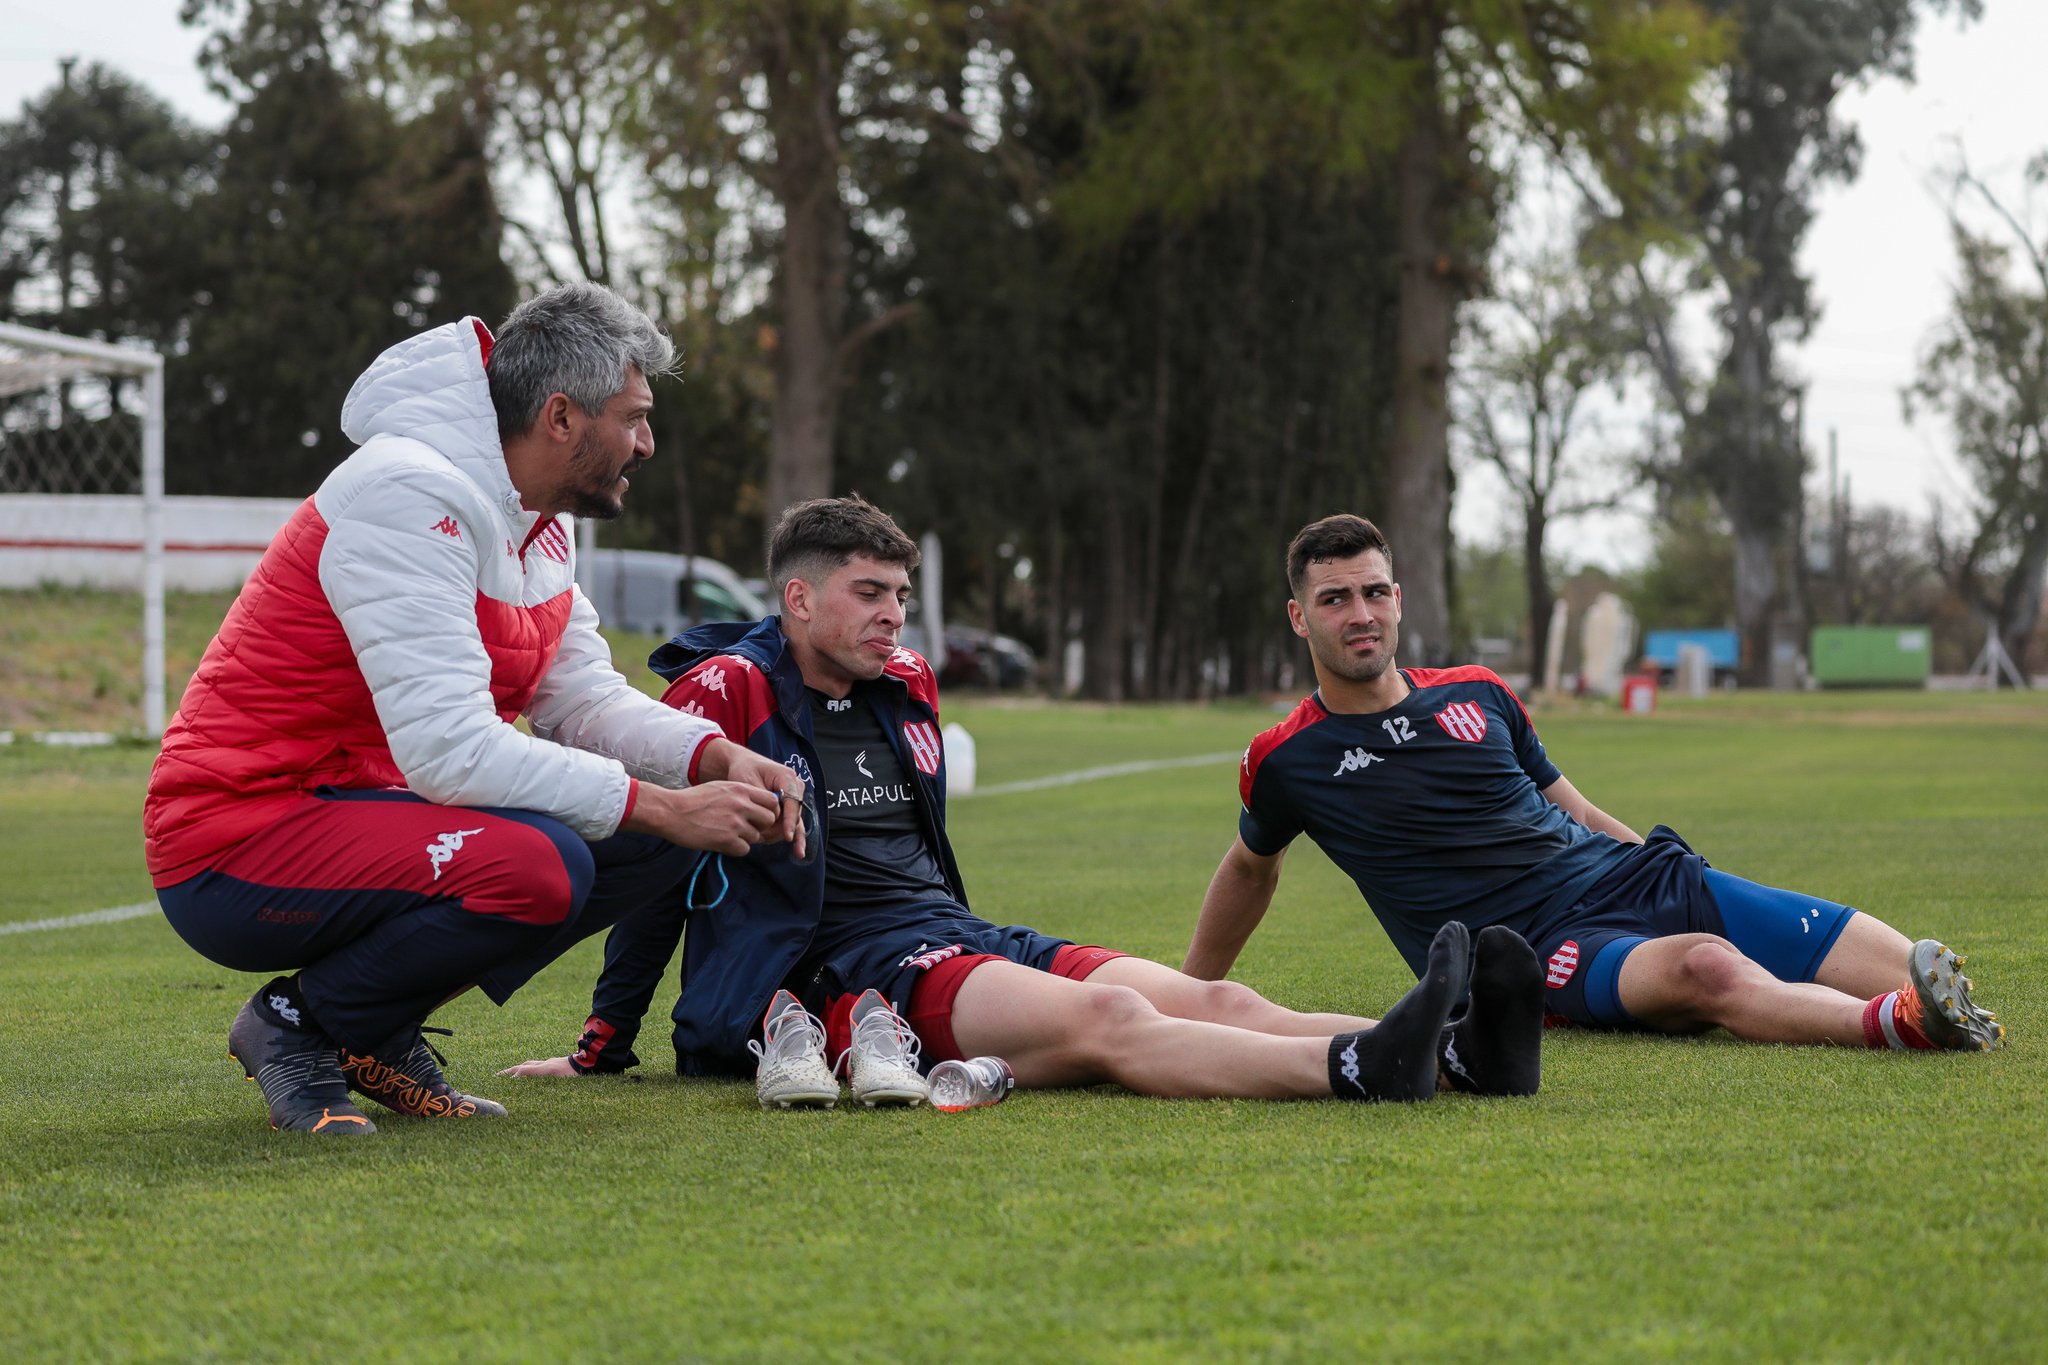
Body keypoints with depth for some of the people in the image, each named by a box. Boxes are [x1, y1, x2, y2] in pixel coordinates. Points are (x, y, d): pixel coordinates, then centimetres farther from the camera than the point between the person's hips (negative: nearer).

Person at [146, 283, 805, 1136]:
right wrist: (663, 807, -24)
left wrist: (716, 760, -6)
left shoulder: (535, 521, 9)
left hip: (358, 809, 10)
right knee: (536, 866, -32)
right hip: (234, 847, -10)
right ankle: (300, 1022, -7)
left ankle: (378, 1033, 7)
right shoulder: (408, 496, -21)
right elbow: (449, 749, -27)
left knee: (658, 837, 1)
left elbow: (583, 698, 13)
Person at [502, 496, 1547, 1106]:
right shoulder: (726, 691, -4)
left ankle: (1460, 1051, -36)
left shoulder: (907, 690, 19)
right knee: (1107, 1018, -33)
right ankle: (1358, 1070, -54)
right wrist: (603, 1044, -1)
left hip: (951, 938, 8)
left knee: (1210, 999, -17)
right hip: (840, 969, -8)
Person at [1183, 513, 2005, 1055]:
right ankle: (1900, 1024, -60)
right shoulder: (1287, 763, 4)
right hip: (1547, 948, -6)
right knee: (1706, 968, -41)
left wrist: (1668, 868, 19)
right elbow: (1251, 866, 24)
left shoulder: (1477, 694, 15)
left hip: (1636, 878, 7)